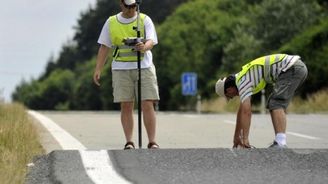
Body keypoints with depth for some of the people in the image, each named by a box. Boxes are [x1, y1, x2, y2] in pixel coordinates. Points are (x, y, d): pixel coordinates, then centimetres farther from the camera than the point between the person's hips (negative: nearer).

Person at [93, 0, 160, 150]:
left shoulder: (145, 20, 3)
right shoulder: (111, 23, 9)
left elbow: (151, 41, -10)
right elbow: (104, 47, 10)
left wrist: (144, 47, -34)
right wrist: (98, 69, 1)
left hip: (144, 67, -1)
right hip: (121, 69, 1)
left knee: (147, 105, -8)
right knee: (126, 106, -2)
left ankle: (152, 142, -8)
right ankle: (129, 142, 2)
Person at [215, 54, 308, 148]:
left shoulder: (242, 81, -9)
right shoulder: (243, 77, 21)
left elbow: (246, 112, -16)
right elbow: (241, 110, 29)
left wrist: (245, 139, -15)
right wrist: (236, 136, 33)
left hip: (292, 68, -10)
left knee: (276, 105, -16)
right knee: (272, 105, 13)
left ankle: (280, 143, -29)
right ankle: (280, 141, 6)